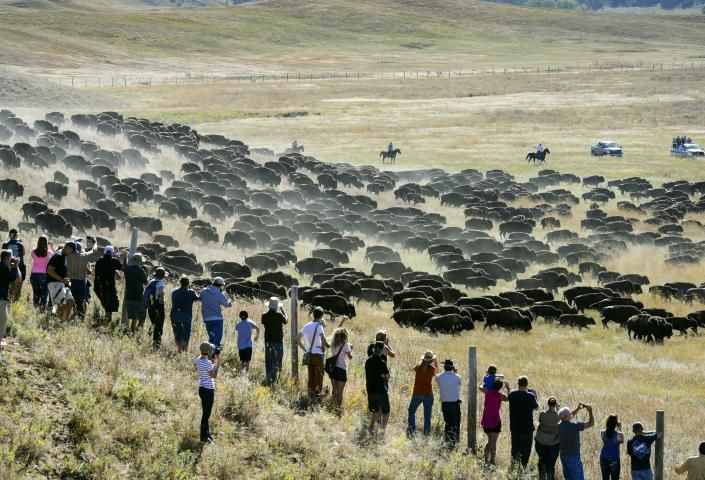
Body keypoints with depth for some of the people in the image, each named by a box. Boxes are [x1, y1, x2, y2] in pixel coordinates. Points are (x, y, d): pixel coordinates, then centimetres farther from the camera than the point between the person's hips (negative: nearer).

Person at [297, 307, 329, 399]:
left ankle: (310, 396, 16)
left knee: (311, 377, 12)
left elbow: (297, 339, 15)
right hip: (318, 354, -6)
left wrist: (305, 349, 15)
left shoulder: (307, 326, 9)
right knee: (318, 377, 2)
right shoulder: (319, 326, -12)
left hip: (309, 354, 6)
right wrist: (324, 347, -7)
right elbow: (323, 340, -27)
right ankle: (317, 395, 1)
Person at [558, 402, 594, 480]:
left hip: (563, 455, 7)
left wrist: (577, 409, 17)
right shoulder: (574, 426, -24)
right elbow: (591, 423, -15)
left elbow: (567, 418, 20)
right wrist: (590, 411, -4)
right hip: (573, 456, -7)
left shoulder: (560, 425, -3)